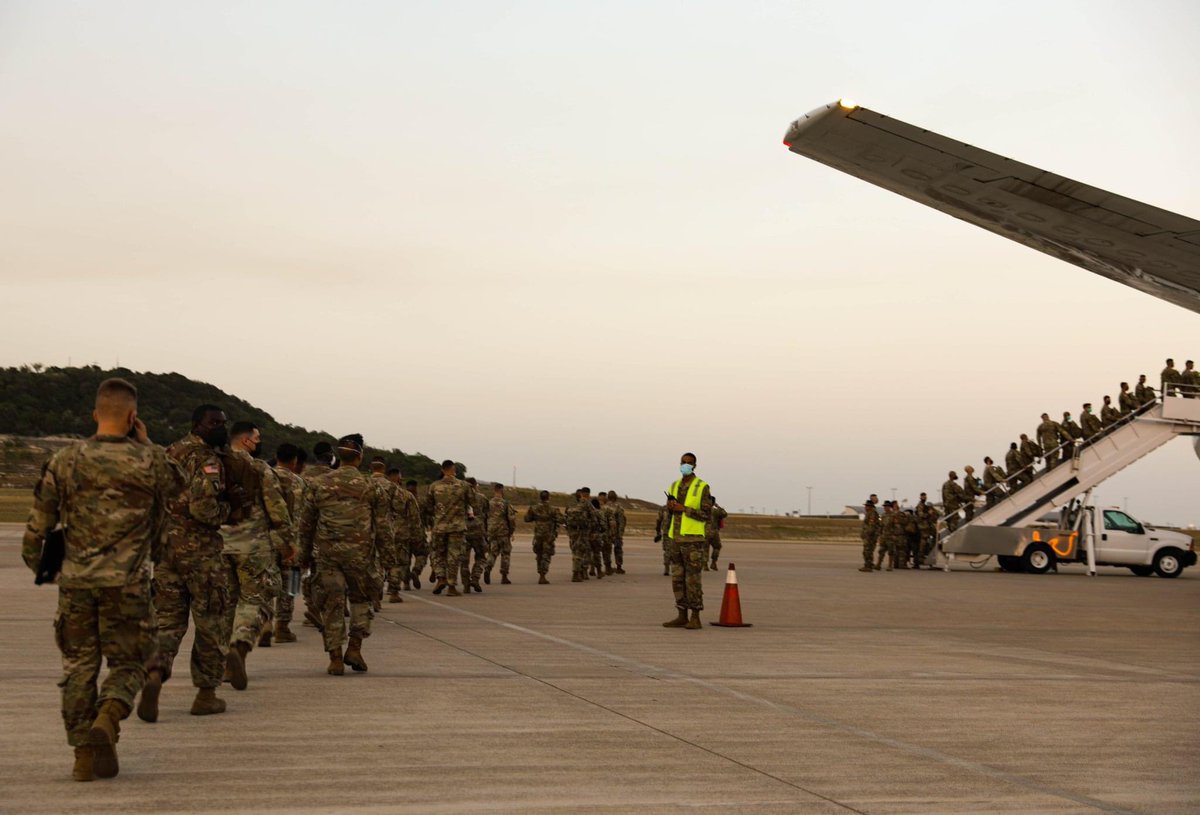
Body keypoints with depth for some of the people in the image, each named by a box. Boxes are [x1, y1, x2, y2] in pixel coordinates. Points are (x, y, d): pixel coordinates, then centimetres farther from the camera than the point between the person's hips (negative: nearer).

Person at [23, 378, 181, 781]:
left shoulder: (65, 460, -1)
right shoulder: (149, 461, -5)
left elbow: (39, 519, 4)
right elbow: (176, 487, 16)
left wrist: (33, 559, 22)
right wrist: (146, 445, 13)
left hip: (76, 581, 2)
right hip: (127, 582, -2)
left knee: (79, 665, 11)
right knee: (128, 662, 11)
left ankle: (84, 755, 12)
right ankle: (106, 721, -15)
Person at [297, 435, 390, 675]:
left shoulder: (318, 484, 4)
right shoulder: (372, 486, 0)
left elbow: (306, 523, 9)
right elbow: (383, 524, 2)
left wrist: (305, 554, 20)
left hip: (327, 552, 1)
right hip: (361, 553, -1)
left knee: (332, 604, 6)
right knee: (361, 599, 17)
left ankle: (335, 659, 3)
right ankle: (354, 648, 7)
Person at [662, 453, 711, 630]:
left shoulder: (702, 487, -8)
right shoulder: (674, 487, 12)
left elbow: (707, 515, -12)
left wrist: (684, 509, -20)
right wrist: (669, 507, -7)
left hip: (693, 539, -6)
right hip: (676, 539, 6)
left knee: (693, 579, -6)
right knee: (678, 579, 6)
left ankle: (695, 619, 1)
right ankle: (682, 617, 12)